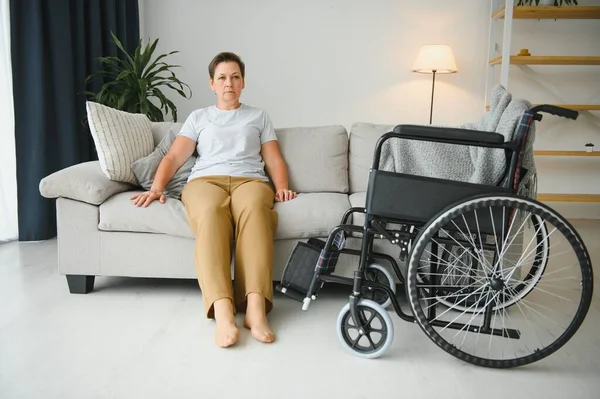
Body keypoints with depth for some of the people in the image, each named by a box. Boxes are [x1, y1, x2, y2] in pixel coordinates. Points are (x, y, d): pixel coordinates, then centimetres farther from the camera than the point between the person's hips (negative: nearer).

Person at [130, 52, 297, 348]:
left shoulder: (259, 116, 29)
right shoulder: (198, 117, 28)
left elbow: (274, 159, 20)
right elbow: (173, 157, 17)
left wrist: (282, 187, 0)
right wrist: (157, 187, -1)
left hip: (250, 180, 0)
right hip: (205, 180, 0)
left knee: (254, 209, -41)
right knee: (210, 212, -40)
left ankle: (255, 307, -51)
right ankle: (223, 311, -52)